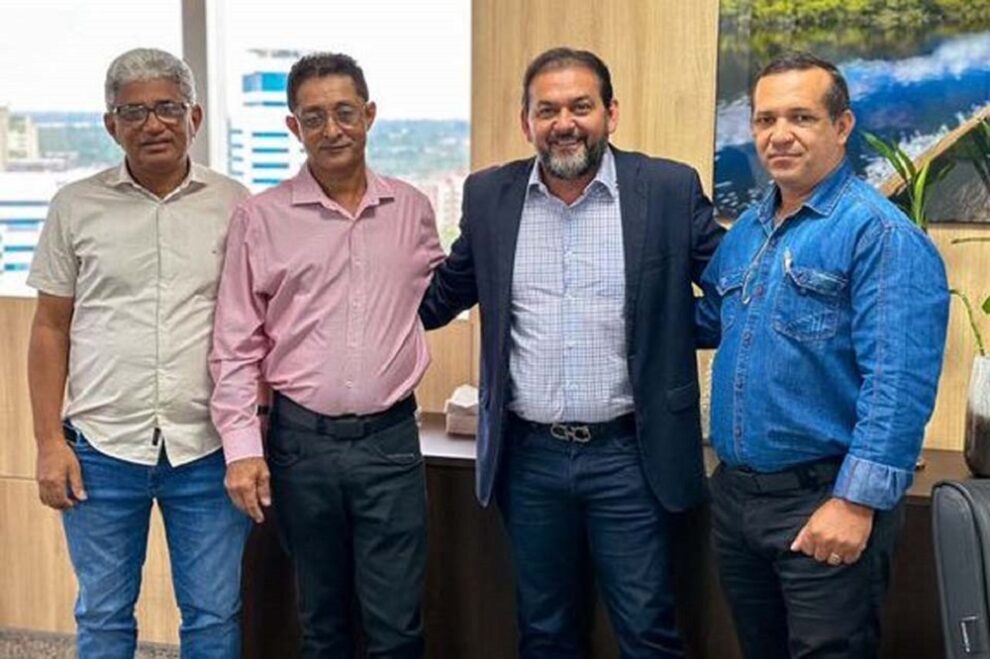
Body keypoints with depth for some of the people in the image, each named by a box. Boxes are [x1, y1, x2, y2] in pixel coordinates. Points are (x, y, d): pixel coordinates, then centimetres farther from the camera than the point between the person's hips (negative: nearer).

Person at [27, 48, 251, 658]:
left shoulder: (234, 205, 3)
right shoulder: (76, 206, 3)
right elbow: (50, 329, 7)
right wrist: (50, 442, 1)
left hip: (208, 450, 0)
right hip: (101, 448, 1)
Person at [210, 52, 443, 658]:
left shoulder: (413, 209, 5)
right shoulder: (261, 217, -1)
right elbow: (236, 346, -1)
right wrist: (242, 446, -6)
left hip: (391, 438, 1)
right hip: (301, 442, 0)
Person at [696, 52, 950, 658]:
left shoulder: (881, 234, -14)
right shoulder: (746, 231, 10)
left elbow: (898, 384, -21)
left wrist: (856, 503, -25)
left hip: (824, 502, -7)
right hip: (734, 493, 8)